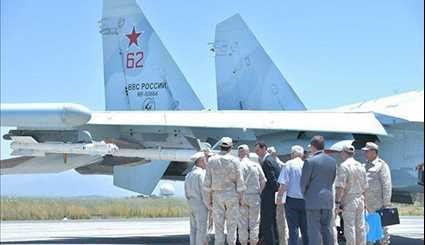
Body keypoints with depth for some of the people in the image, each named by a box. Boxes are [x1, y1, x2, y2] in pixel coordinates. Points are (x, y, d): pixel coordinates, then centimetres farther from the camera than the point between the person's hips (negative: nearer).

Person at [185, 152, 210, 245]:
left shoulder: (189, 175, 13)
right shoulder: (202, 174, -14)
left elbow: (187, 193, 15)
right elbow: (204, 192, -19)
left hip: (192, 206, 8)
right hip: (201, 206, -8)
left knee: (194, 230, 10)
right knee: (202, 231, -5)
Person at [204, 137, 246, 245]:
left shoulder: (212, 160, 0)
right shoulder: (234, 161, -6)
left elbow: (208, 182, 1)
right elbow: (239, 182, -6)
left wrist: (210, 198, 7)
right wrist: (241, 198, 1)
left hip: (217, 196, 2)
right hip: (232, 195, -1)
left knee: (218, 225, 4)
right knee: (232, 224, 4)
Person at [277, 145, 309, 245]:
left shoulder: (289, 164, -5)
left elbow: (284, 184, -10)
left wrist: (280, 196, -1)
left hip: (292, 200, -3)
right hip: (305, 200, 3)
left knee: (293, 229, 0)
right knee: (305, 229, 11)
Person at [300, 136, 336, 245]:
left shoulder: (310, 161, -11)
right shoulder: (332, 161, 6)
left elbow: (304, 182, -6)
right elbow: (332, 180, 11)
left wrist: (305, 195, 11)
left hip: (314, 200, -5)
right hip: (328, 200, 5)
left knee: (314, 232, -2)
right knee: (327, 230, 10)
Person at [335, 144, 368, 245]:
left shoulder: (343, 166, -12)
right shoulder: (360, 166, 10)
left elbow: (340, 187, -18)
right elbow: (365, 186, 14)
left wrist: (337, 202, -15)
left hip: (348, 202, -7)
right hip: (360, 200, 7)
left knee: (349, 228, -4)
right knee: (360, 227, 10)